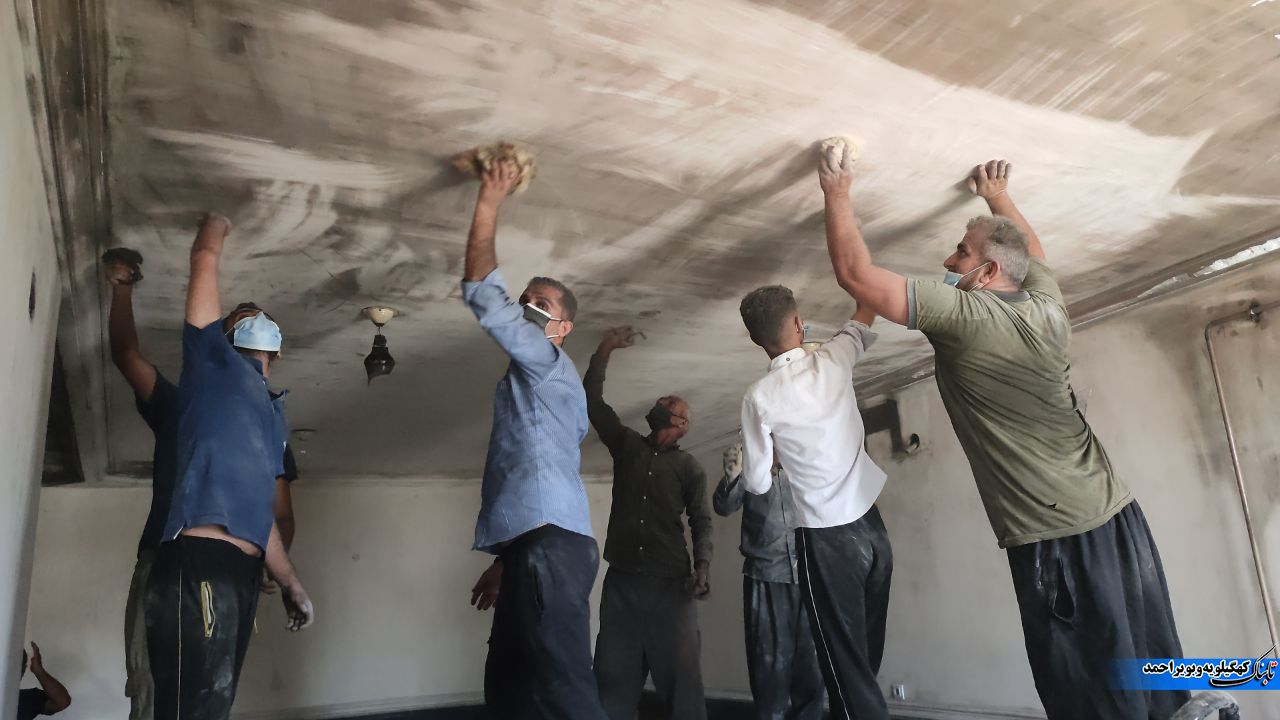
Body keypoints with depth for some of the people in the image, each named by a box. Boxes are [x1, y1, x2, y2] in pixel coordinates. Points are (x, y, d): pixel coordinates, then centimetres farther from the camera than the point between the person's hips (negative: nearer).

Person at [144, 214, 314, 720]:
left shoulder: (272, 415, 28)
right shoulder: (216, 364, 10)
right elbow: (205, 260, 10)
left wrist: (290, 584, 28)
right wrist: (214, 229, 31)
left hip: (241, 570, 8)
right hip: (198, 565, -8)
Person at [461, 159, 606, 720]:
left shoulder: (548, 362, 3)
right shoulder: (537, 382, 31)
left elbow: (481, 295, -8)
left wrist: (488, 203, 0)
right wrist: (507, 561, 30)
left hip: (550, 543, -10)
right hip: (539, 543, 10)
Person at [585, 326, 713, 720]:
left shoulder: (690, 467, 7)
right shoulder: (626, 444, 12)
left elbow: (701, 521, 3)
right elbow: (592, 401, 8)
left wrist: (702, 565, -15)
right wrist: (605, 349, 4)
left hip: (670, 584, -2)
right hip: (621, 580, 2)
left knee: (680, 673, -4)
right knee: (614, 673, 3)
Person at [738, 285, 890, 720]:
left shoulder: (760, 397, -8)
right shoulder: (834, 360, 1)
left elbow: (756, 484, -2)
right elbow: (863, 322, 23)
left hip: (826, 537, -4)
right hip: (871, 528, 5)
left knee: (846, 661, 2)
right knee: (865, 657, 14)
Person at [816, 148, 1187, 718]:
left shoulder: (961, 313, -12)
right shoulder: (1045, 305, 8)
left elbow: (854, 273, -11)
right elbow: (1031, 248, 32)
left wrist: (837, 192, 1)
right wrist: (999, 198, 47)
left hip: (1055, 537, -8)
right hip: (1116, 515, 8)